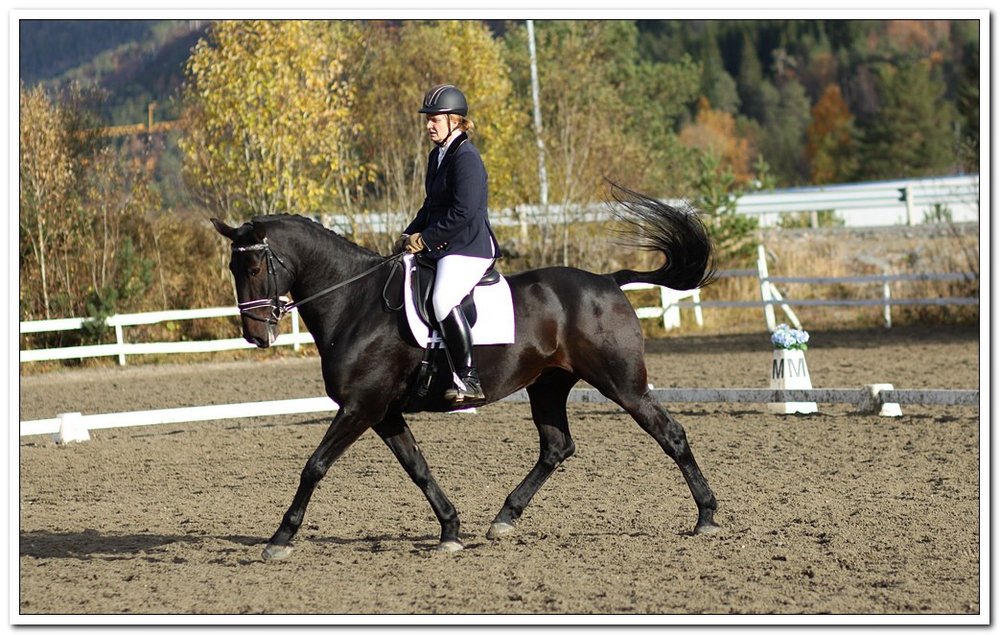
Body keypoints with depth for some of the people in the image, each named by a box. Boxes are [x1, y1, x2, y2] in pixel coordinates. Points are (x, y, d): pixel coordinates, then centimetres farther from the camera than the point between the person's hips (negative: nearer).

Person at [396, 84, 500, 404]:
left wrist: (424, 239, -17)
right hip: (442, 247, 11)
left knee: (443, 301, -33)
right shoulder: (437, 156, 16)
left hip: (469, 247, -11)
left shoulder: (466, 158, -14)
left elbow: (463, 213, -21)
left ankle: (469, 378, -30)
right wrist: (409, 236, 9)